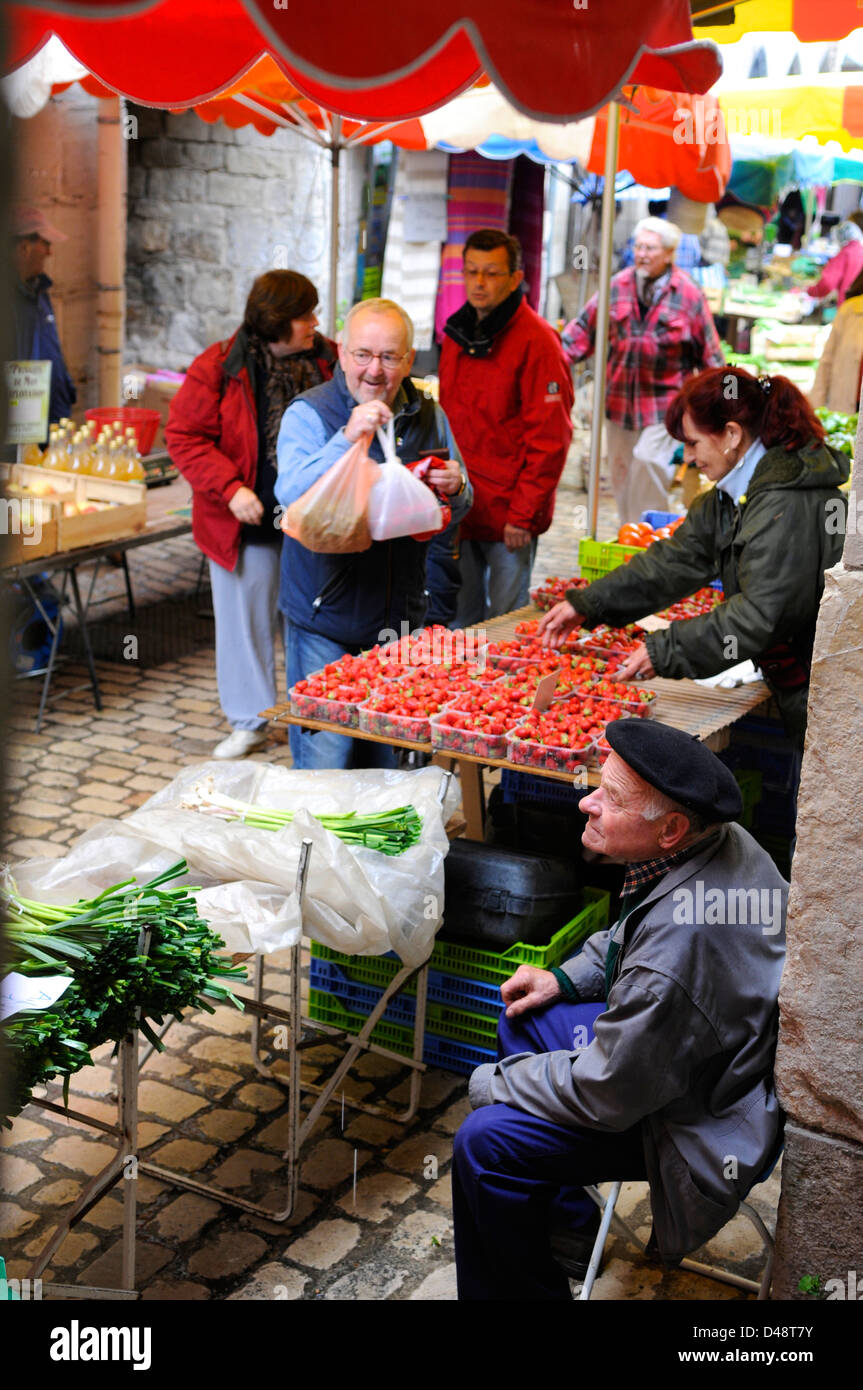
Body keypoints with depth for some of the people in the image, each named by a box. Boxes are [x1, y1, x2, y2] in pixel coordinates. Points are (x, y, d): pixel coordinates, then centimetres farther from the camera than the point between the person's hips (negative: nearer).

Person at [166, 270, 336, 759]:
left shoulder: (329, 362, 0)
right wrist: (230, 488, -17)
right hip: (250, 522, -1)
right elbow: (185, 436, -7)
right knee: (245, 619, 9)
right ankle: (250, 722, 24)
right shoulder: (221, 368, -8)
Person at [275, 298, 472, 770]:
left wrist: (456, 490, -7)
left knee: (389, 761, 14)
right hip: (325, 620, -4)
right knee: (324, 760, -2)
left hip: (400, 616, 5)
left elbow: (454, 514, 17)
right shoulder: (308, 414, -8)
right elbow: (292, 495, -24)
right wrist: (347, 439, -36)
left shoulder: (428, 416, 8)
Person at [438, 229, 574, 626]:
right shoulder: (457, 334, 11)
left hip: (508, 515, -6)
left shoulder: (536, 340, -11)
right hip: (458, 509, 6)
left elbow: (549, 437, -14)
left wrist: (524, 514, -17)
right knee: (459, 624, 14)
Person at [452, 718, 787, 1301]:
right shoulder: (722, 840, -10)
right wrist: (565, 979, 4)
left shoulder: (680, 945, -38)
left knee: (486, 1141, -15)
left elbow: (603, 1096, -25)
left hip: (703, 1119, -10)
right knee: (526, 1019, 17)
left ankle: (527, 1289, 13)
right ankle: (565, 1226, 29)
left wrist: (490, 1084, -11)